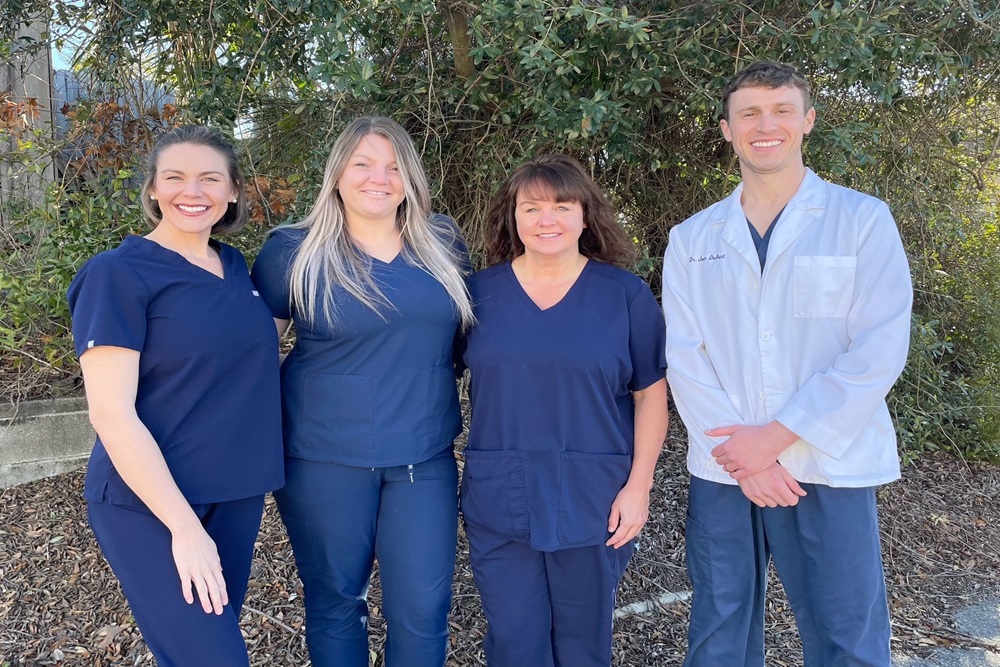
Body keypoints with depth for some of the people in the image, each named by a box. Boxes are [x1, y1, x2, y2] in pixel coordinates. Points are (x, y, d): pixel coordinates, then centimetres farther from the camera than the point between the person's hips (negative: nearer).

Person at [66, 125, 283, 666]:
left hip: (237, 497, 6)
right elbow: (111, 412, -17)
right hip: (148, 504, -6)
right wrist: (183, 526, -19)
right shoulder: (118, 274, -12)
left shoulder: (236, 267, 6)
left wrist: (259, 472, 9)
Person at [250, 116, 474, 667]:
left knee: (422, 610, 6)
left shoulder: (443, 244, 5)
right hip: (324, 460, -2)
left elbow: (470, 332, 18)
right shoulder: (294, 250, -4)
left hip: (424, 458, 2)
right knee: (334, 601, 14)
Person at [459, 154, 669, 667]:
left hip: (593, 503, -1)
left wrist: (638, 485, -7)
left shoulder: (626, 294, -2)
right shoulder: (479, 293, 1)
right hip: (499, 505, 1)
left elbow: (650, 394, 0)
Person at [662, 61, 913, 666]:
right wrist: (737, 452, -11)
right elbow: (682, 354, 1)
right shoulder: (692, 239, 8)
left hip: (829, 469, -2)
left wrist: (777, 437, -13)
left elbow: (879, 350, -9)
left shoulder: (863, 219, 0)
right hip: (722, 471, 3)